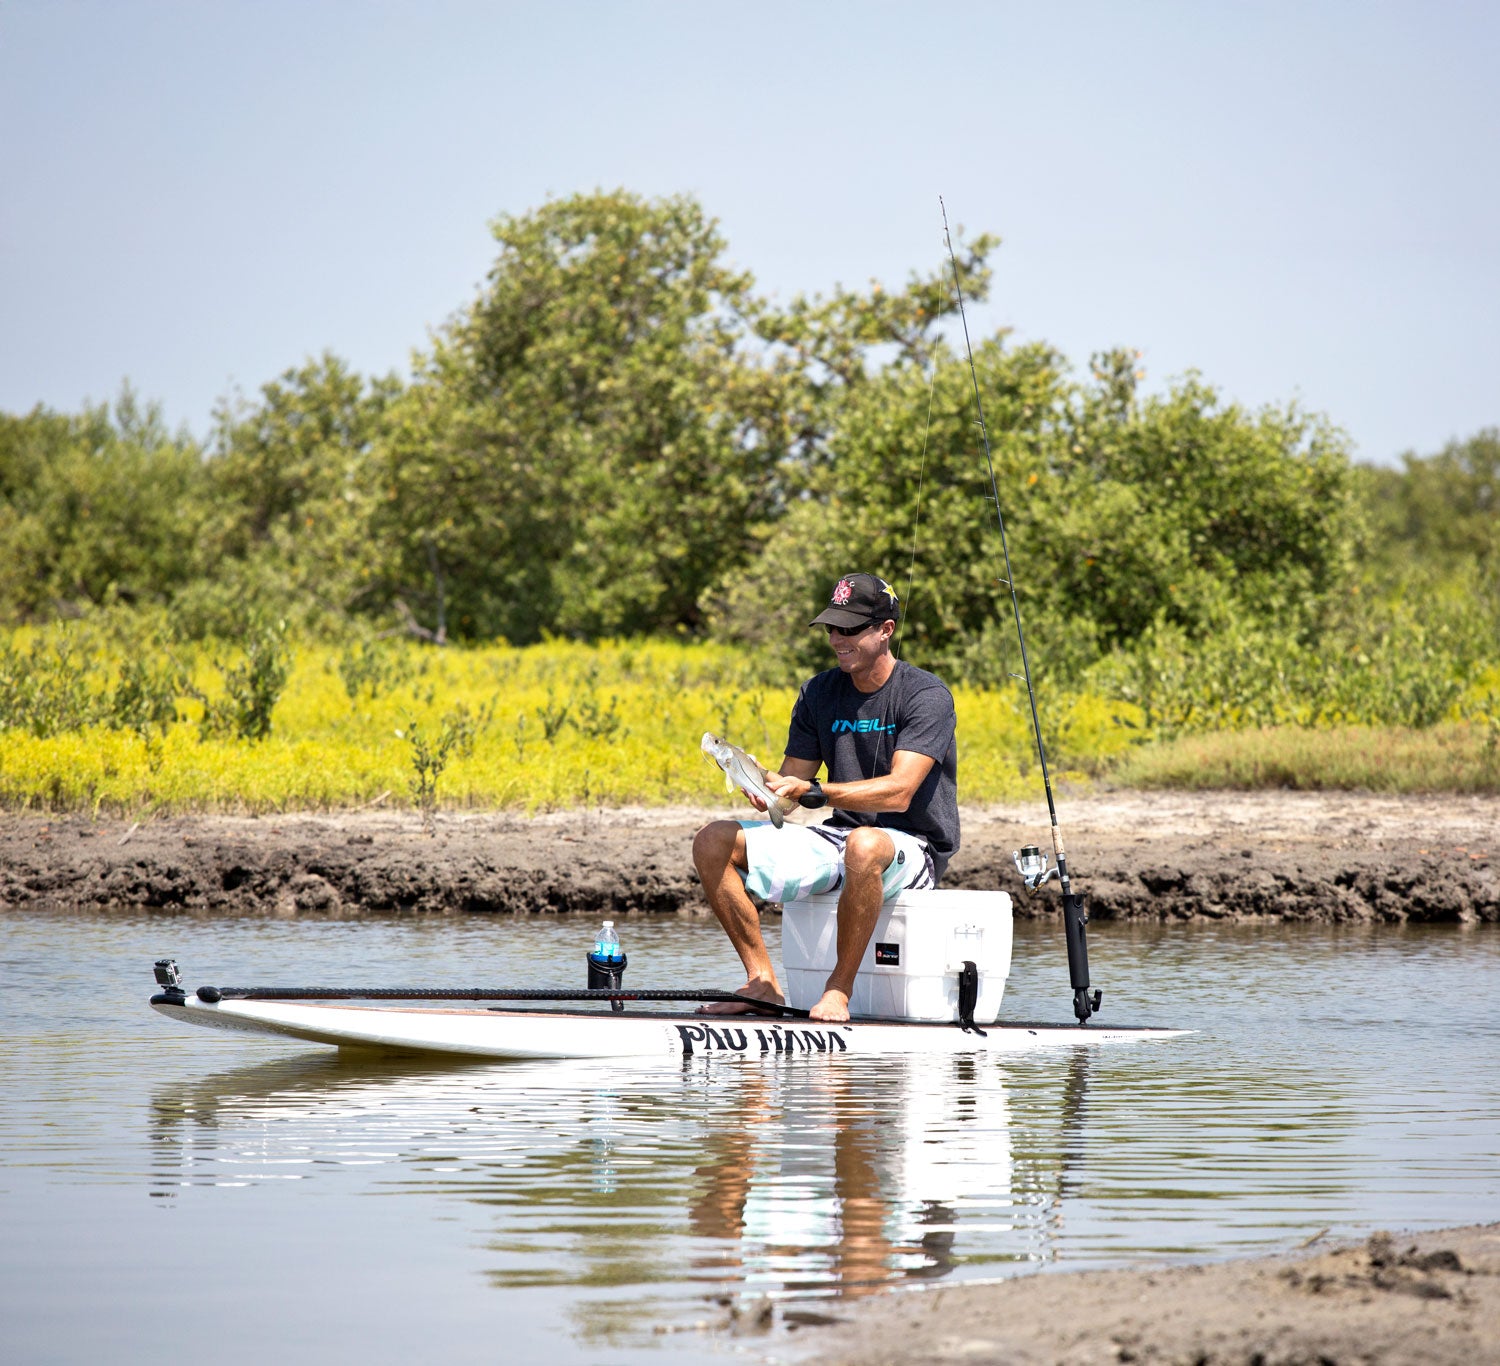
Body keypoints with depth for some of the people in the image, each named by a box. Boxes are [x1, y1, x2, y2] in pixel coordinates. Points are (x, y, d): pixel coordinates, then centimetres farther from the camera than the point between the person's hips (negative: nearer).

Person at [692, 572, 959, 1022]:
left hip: (912, 848, -6)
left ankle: (839, 989, -28)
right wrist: (762, 782, -19)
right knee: (713, 842, -9)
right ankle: (762, 981, -11)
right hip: (839, 838, 6)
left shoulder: (926, 695, -12)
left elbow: (899, 792, -23)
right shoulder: (818, 694, 7)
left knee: (864, 845, -43)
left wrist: (812, 793, -33)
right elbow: (793, 778, 6)